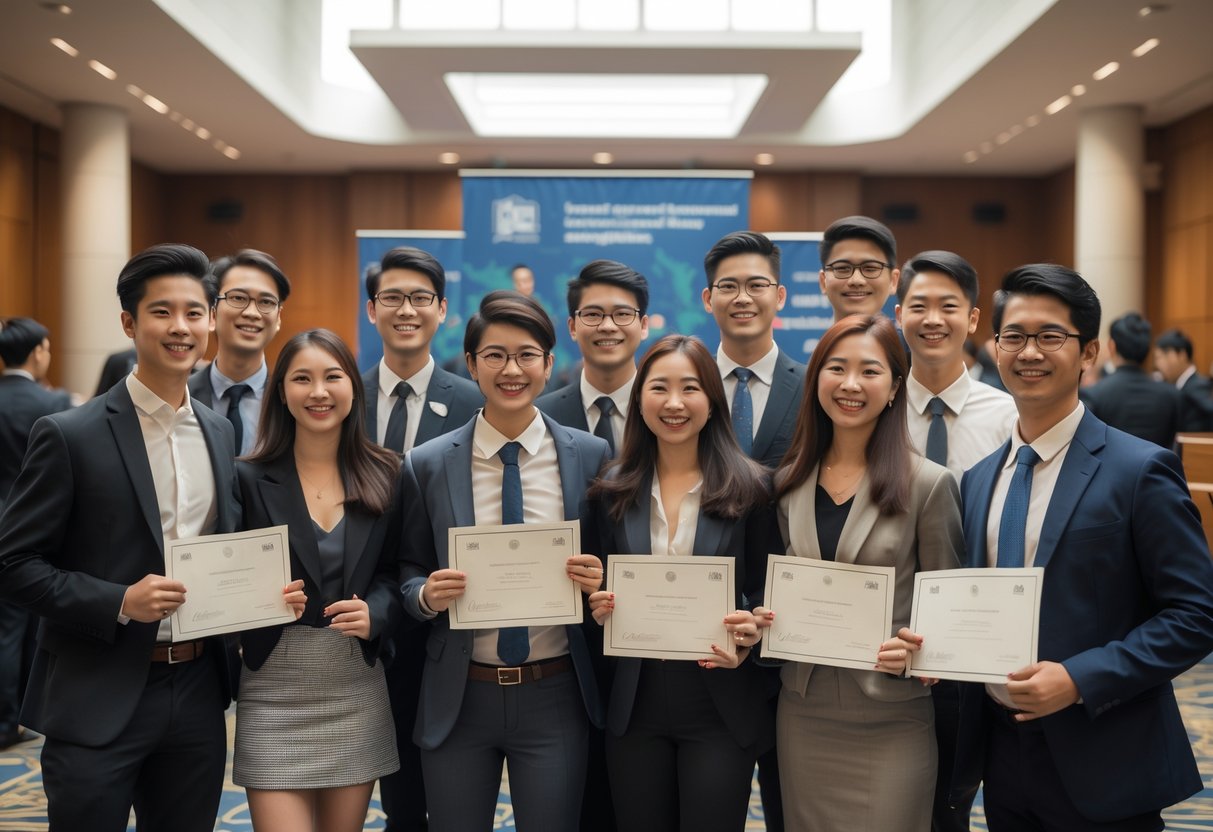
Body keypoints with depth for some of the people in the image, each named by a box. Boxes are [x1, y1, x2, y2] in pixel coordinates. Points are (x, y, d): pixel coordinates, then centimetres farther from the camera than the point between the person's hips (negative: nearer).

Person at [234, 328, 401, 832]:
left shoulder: (385, 476, 3)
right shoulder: (249, 478, -3)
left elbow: (396, 572, 6)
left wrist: (375, 612, -13)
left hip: (357, 692, 3)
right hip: (274, 694, -2)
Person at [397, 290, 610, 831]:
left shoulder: (591, 457, -2)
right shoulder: (426, 465, -2)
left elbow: (609, 567, 8)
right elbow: (408, 572, 7)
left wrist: (598, 580, -14)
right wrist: (427, 594, -14)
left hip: (555, 694, 0)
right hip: (459, 698, 1)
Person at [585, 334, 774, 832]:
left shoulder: (749, 487, -4)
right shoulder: (614, 491, 3)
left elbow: (767, 592, 1)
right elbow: (605, 587, 12)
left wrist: (752, 632, -18)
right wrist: (600, 607, -9)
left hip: (721, 706, -2)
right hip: (635, 704, 3)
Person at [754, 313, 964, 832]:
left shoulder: (928, 484, -6)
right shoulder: (788, 482, 6)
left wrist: (915, 650, -20)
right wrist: (766, 618, -5)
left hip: (892, 723, -4)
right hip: (802, 715, 4)